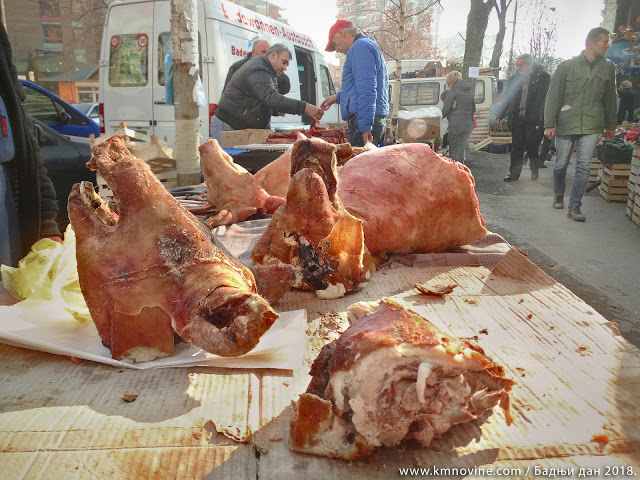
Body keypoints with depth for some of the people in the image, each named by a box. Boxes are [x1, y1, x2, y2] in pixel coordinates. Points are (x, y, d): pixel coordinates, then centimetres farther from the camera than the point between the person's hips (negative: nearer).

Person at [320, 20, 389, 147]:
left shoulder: (360, 46, -6)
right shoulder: (367, 45, 28)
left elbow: (367, 89, -17)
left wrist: (365, 125, -22)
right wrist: (338, 97, 37)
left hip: (362, 119, -10)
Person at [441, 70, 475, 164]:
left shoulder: (454, 91, -7)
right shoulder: (469, 91, 15)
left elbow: (445, 109, -7)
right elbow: (473, 110, 21)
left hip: (456, 125, -7)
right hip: (468, 124, 7)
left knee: (454, 151, -1)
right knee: (461, 150, 14)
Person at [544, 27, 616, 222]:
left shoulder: (608, 67, 8)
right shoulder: (567, 66, -1)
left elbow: (610, 98, 15)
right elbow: (553, 96, -3)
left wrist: (610, 125, 18)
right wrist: (549, 124, -9)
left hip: (591, 126, 2)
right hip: (565, 125, -2)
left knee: (584, 166, -6)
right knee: (561, 164, 9)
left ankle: (574, 206, -2)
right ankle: (559, 195, 35)